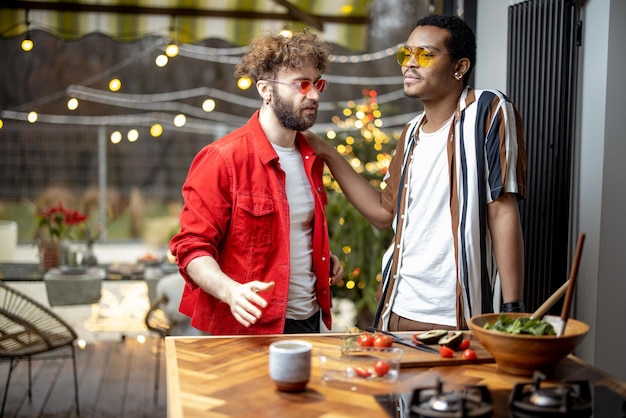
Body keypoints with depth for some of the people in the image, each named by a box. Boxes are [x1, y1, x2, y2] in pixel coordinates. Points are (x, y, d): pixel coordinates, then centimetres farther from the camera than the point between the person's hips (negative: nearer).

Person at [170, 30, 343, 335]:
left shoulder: (310, 157, 10)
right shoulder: (222, 159, -14)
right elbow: (192, 246, -16)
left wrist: (324, 258, 8)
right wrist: (230, 291, -32)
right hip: (250, 328, -7)